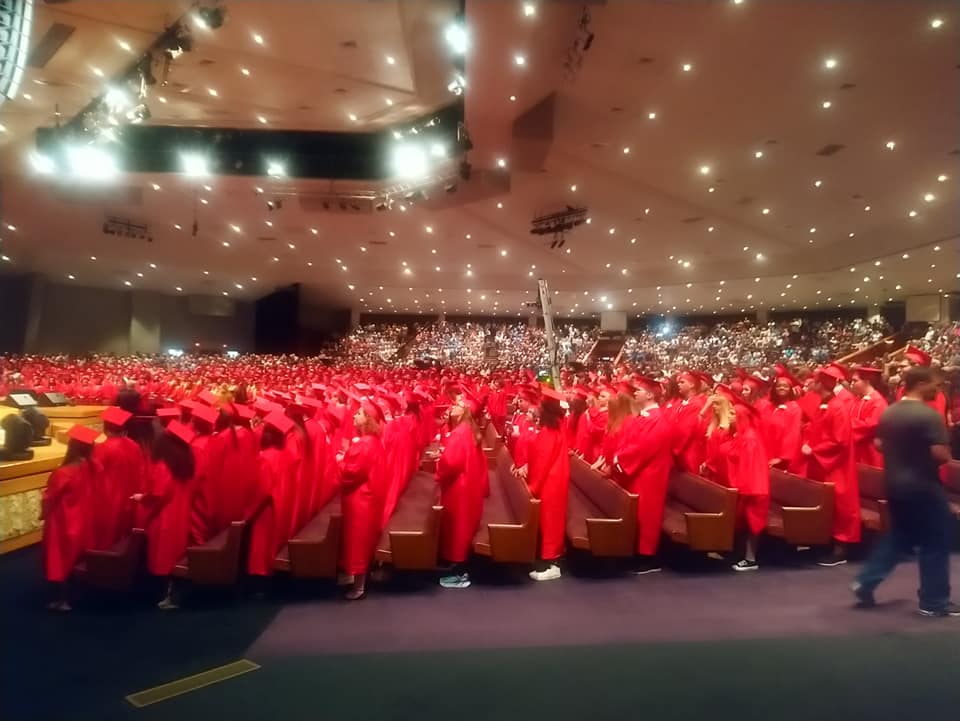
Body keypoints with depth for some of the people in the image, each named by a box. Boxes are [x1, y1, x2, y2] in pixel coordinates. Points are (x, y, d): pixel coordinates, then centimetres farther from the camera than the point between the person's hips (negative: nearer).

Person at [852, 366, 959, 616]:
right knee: (935, 542, 7)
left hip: (895, 485, 7)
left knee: (899, 537, 19)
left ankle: (865, 582, 14)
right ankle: (934, 601, 16)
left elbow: (878, 445, 11)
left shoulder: (888, 412, 4)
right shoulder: (930, 415, -17)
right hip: (923, 487, -7)